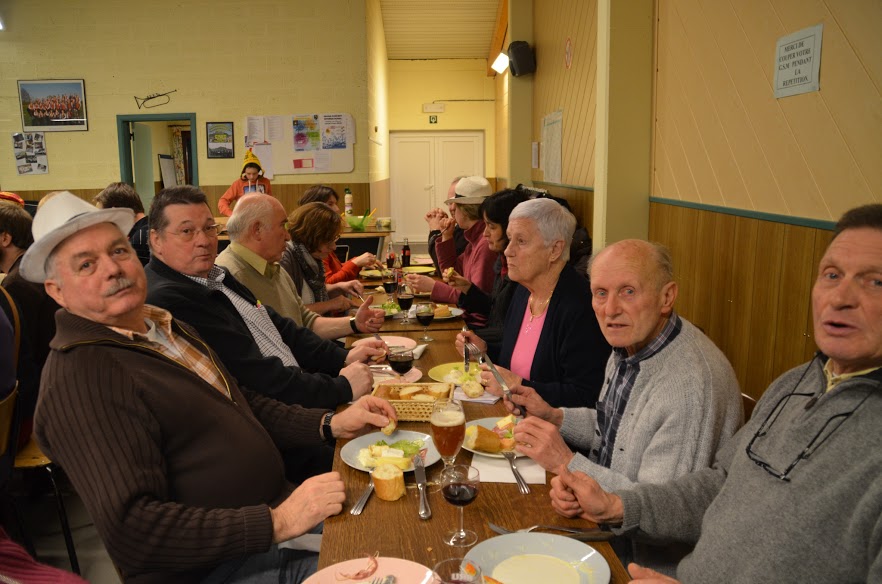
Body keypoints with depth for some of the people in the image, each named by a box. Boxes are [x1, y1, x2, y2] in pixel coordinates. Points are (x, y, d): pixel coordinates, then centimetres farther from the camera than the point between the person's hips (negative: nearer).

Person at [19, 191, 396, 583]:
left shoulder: (165, 327, 10)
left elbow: (242, 405, 18)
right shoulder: (78, 378, -20)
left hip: (277, 507, 9)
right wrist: (278, 523, -26)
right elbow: (130, 528, -26)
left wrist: (331, 425, 3)